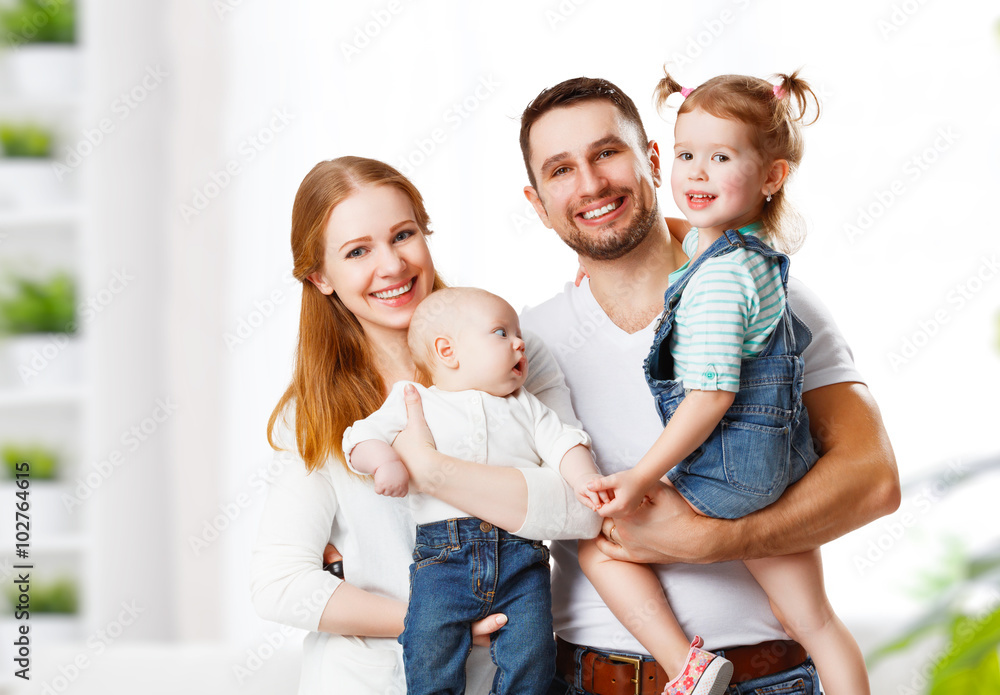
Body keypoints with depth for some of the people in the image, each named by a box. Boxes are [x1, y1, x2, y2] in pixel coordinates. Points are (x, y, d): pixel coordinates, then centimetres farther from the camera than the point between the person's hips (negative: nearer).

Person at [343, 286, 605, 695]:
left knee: (531, 662, -6)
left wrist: (586, 479, -9)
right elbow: (363, 438, 6)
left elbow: (563, 443, 11)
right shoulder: (414, 403, 12)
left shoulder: (524, 408, 21)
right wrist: (385, 461, -16)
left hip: (520, 552, 2)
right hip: (444, 553, -2)